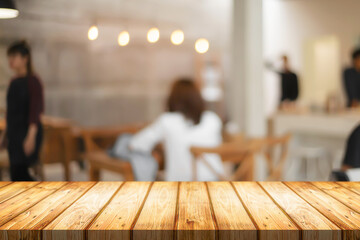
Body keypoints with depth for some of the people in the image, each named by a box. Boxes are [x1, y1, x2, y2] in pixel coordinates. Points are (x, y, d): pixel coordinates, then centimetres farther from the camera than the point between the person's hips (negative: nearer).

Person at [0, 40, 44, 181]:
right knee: (16, 173, 9)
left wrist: (31, 136, -21)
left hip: (27, 131, -8)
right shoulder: (14, 82, 13)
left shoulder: (32, 81, -10)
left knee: (18, 174, -10)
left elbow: (36, 110, -15)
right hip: (14, 132, 8)